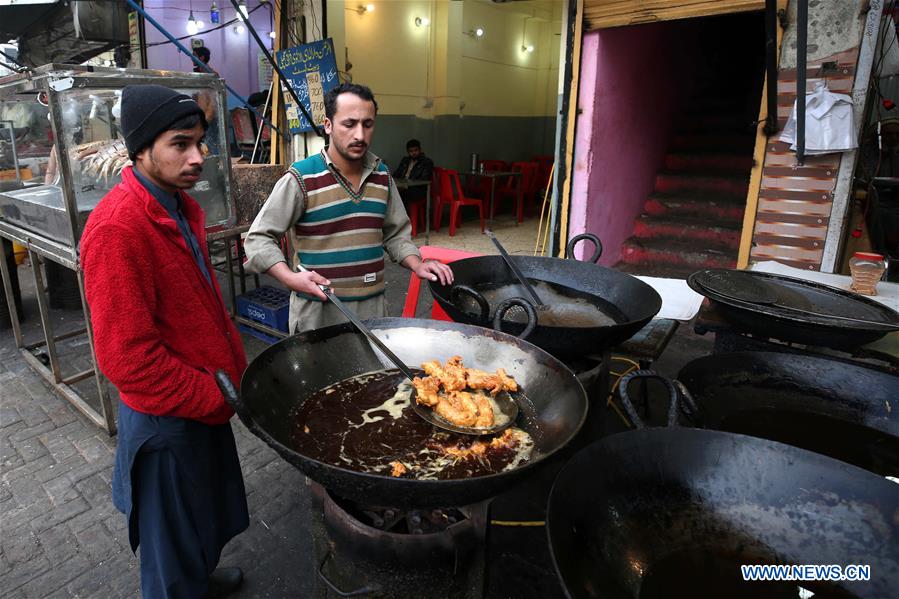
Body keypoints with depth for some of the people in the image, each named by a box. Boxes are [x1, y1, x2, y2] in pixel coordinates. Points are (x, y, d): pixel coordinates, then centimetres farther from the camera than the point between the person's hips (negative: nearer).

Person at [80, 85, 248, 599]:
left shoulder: (180, 207, 3)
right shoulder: (118, 227, -25)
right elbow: (127, 356, -26)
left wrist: (234, 368, 6)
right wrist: (215, 397, -18)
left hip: (207, 399, 9)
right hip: (167, 420, -9)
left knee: (208, 515, 29)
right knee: (176, 541, 15)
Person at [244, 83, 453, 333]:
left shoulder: (382, 175, 5)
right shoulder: (301, 179, -12)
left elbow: (395, 233, 14)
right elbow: (259, 238, -9)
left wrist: (417, 265, -4)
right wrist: (290, 278, -25)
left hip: (374, 306, 5)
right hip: (318, 311, -4)